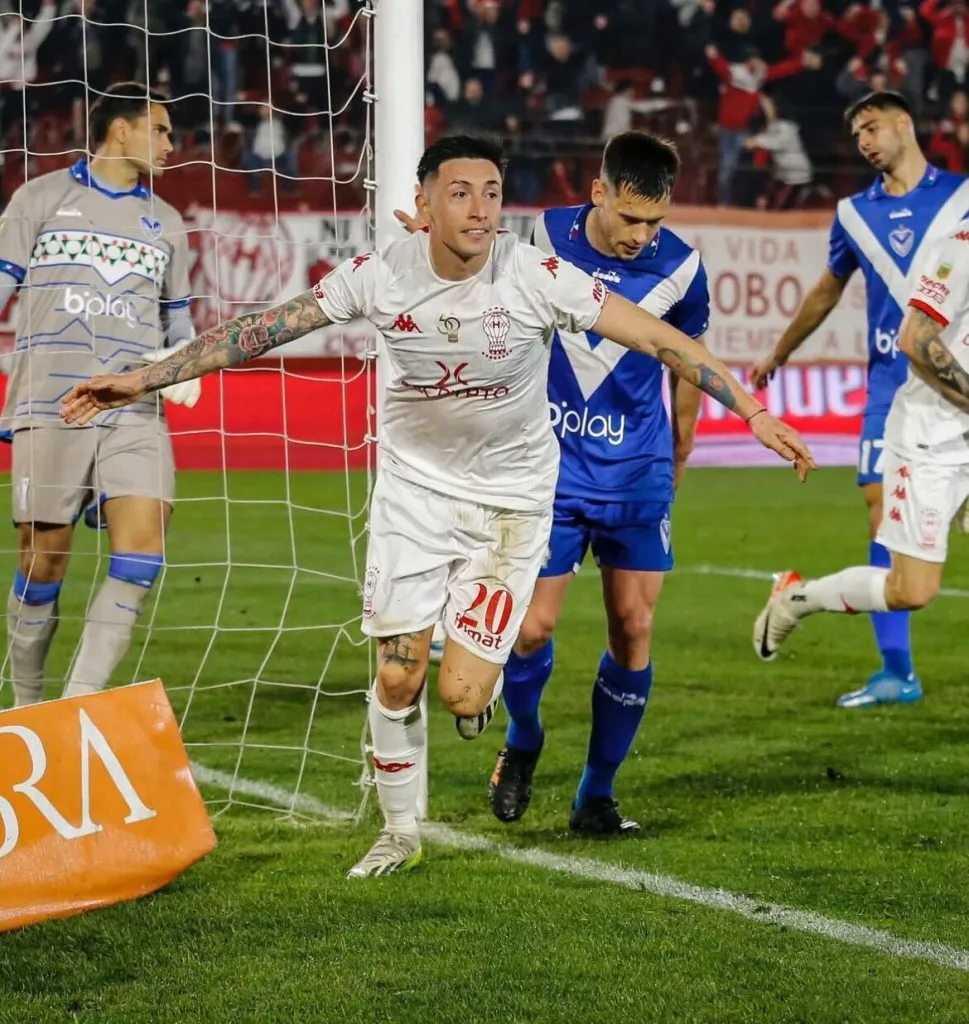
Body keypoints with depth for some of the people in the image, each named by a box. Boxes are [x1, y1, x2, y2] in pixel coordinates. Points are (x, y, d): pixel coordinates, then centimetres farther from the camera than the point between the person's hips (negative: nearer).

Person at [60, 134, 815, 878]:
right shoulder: (380, 276, -15)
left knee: (462, 694, -10)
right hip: (415, 484, 2)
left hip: (511, 497, -2)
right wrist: (144, 379, -12)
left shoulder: (539, 278, -20)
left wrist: (752, 412, -19)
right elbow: (260, 330, -9)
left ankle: (486, 675, 29)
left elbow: (661, 340, -15)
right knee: (398, 679, 2)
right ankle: (400, 834, 24)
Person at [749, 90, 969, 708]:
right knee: (882, 513, -3)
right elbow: (828, 291, 27)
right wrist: (777, 355, 36)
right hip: (891, 385, 3)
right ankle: (897, 674, 4)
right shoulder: (856, 213, 13)